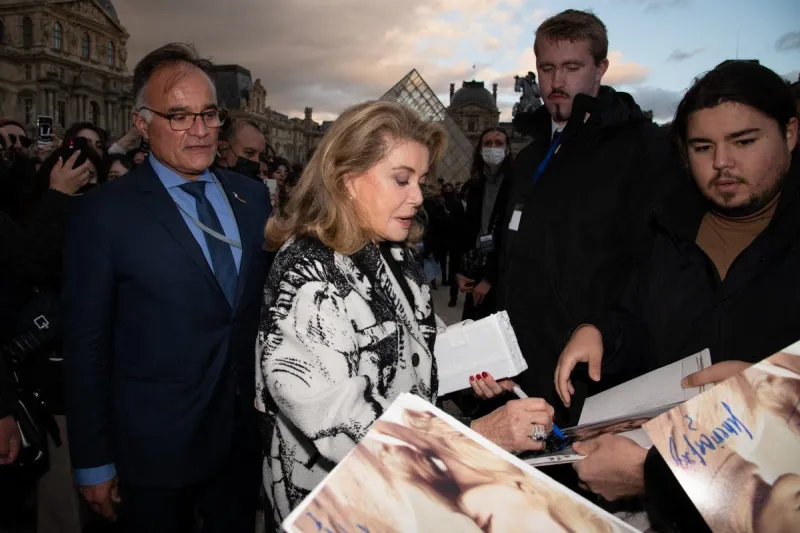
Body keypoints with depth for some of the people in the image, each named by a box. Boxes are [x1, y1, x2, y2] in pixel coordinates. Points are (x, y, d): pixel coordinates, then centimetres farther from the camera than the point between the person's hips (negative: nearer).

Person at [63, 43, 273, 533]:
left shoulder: (253, 197, 2)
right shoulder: (104, 214, -12)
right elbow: (87, 345, -9)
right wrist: (93, 463, -5)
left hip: (247, 436, 4)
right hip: (155, 451, -4)